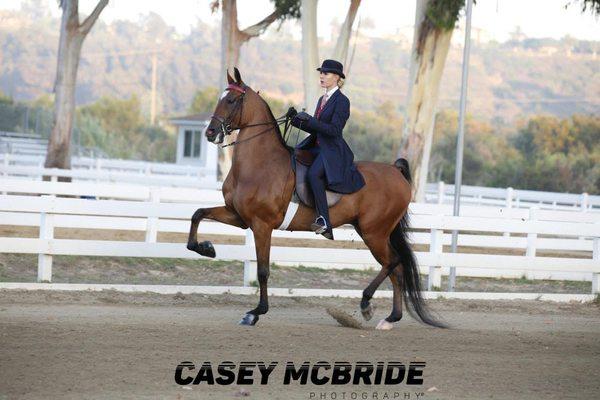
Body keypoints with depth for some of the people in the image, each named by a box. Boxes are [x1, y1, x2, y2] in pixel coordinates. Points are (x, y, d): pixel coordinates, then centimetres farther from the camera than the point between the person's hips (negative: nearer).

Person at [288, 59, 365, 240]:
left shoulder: (341, 101, -9)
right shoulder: (322, 100, 18)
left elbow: (334, 129, -18)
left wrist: (309, 119, -23)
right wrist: (296, 119, 5)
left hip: (332, 149, -9)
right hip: (317, 147, 9)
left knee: (313, 173, -32)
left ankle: (324, 222, -33)